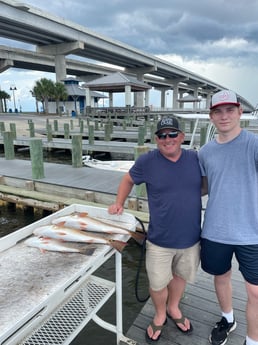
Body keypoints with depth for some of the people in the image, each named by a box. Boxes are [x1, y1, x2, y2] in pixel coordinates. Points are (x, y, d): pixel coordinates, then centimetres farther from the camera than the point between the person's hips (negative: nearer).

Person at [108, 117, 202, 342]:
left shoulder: (195, 158, -5)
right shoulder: (147, 161, -12)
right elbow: (128, 180, 5)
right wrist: (119, 203, 0)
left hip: (191, 238, 3)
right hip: (160, 240, -2)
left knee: (180, 275, 23)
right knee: (158, 283, 12)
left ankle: (173, 308, 53)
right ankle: (160, 315, 45)